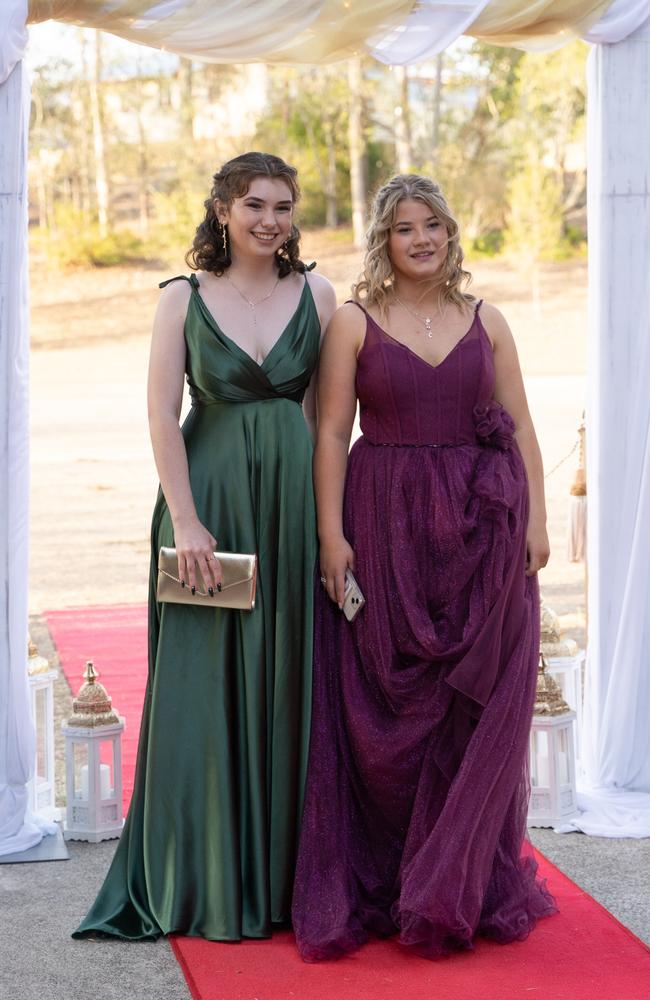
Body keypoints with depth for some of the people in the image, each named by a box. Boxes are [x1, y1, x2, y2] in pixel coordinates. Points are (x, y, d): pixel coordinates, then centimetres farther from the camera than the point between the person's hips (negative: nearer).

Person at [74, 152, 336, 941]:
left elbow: (329, 410, 6)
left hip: (295, 501, 2)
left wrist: (328, 514, 0)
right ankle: (207, 885, 11)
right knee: (206, 684, 1)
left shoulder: (316, 296, 6)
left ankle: (285, 873, 18)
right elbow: (162, 413, -4)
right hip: (209, 498, -2)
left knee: (287, 680, 6)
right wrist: (185, 521, -12)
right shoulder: (185, 298, 1)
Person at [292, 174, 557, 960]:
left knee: (476, 707, 3)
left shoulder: (485, 323, 9)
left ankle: (457, 887, 15)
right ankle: (374, 886, 14)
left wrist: (536, 519, 0)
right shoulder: (354, 322, 2)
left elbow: (521, 428, 8)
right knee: (385, 709, 1)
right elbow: (332, 432, -2)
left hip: (482, 530, 2)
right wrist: (331, 534, -9)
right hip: (385, 526, -2)